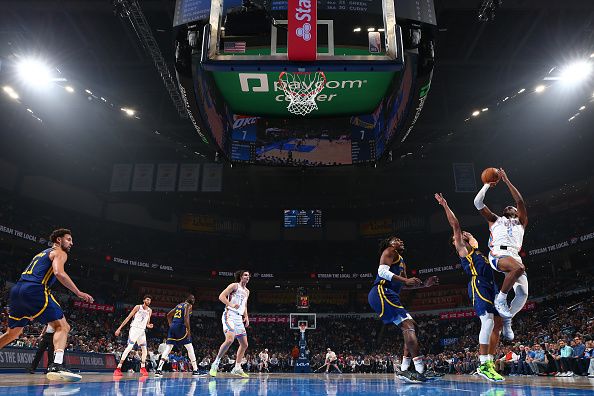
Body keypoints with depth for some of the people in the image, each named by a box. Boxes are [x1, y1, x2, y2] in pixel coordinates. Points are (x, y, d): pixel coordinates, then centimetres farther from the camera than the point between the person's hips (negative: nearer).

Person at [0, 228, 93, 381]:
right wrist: (78, 293, -13)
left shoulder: (42, 254, 32)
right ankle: (57, 366, -26)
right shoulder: (59, 252, 6)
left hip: (17, 289, 9)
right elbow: (59, 273, -14)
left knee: (12, 333, 26)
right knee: (62, 326, -8)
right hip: (34, 290, -9)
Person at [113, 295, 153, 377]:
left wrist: (149, 326, -7)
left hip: (142, 331, 6)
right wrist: (119, 328, -9)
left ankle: (143, 369, 15)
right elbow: (128, 318, -5)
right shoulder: (138, 307, -4)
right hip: (134, 328, -6)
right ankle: (118, 369, -17)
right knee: (129, 347, -18)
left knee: (144, 350, 5)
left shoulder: (150, 311, 11)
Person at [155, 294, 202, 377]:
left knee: (168, 347, 7)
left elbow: (168, 315, 26)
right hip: (180, 327, -7)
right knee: (190, 347, 2)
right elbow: (186, 318, -15)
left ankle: (159, 369, -4)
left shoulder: (179, 305, 22)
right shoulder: (189, 305, -1)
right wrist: (188, 331, -14)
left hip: (172, 327, 7)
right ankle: (195, 370, 2)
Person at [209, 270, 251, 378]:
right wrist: (231, 305, -24)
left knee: (244, 344, 7)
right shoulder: (234, 285, -2)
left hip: (239, 318, 9)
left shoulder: (247, 292, 20)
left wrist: (246, 317, 15)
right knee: (229, 340, -26)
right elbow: (221, 296, -11)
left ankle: (237, 368, 15)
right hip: (230, 315, -8)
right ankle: (215, 363, -12)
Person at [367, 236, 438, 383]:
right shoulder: (390, 251, 2)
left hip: (388, 295, 11)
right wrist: (405, 280, -19)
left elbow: (405, 284, 33)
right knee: (408, 325, -19)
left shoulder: (402, 262, 31)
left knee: (412, 327, 9)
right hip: (381, 292, -11)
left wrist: (425, 284, 23)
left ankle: (404, 370, 5)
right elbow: (382, 271, -15)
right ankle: (421, 371, -25)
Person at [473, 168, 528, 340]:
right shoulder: (495, 220, 29)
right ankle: (500, 299, -17)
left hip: (514, 255, 3)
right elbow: (478, 203, 21)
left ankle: (507, 319, 10)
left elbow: (520, 201, 18)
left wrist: (507, 181, 17)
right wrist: (487, 185, 26)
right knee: (519, 267, -36)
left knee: (523, 294, -16)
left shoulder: (521, 222, 32)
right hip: (498, 254, -3)